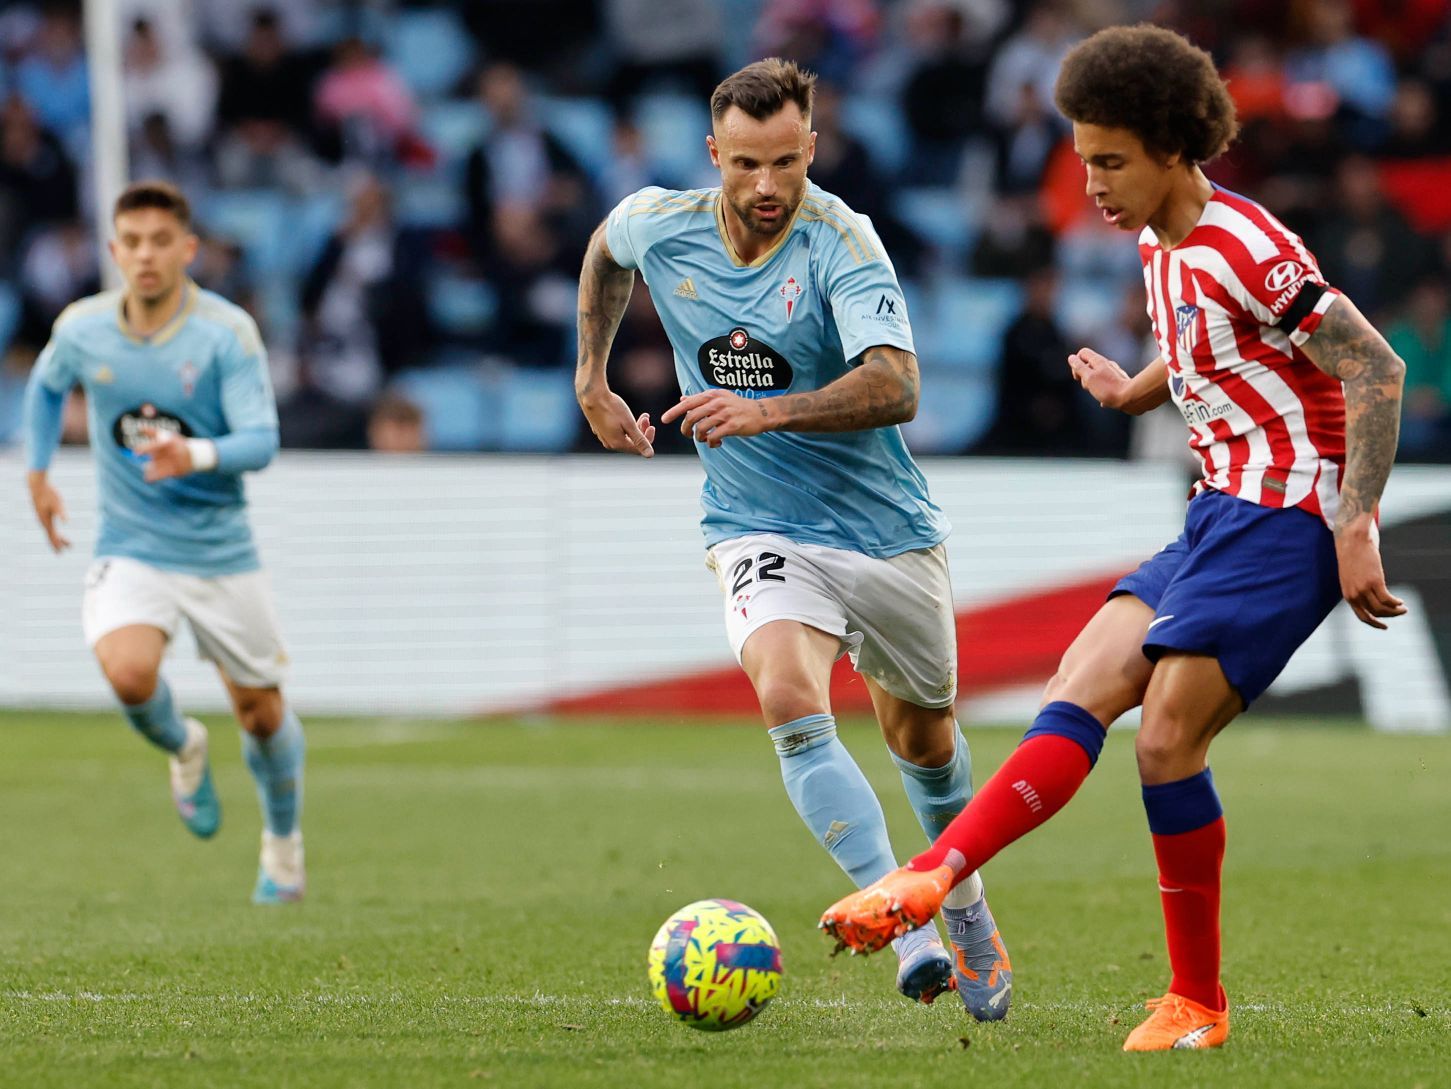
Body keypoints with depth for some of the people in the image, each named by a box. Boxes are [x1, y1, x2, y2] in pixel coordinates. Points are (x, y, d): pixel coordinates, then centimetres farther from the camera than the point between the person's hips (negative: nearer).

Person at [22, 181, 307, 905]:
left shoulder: (227, 333, -15)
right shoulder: (81, 329, -5)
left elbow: (261, 442, -21)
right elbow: (46, 385, 19)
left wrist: (197, 455, -40)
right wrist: (37, 473, 12)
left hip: (221, 551, -1)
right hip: (130, 550, 1)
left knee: (261, 710, 8)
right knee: (129, 674, -27)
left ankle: (283, 845, 38)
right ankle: (183, 752, 10)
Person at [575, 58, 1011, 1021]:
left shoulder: (841, 243, -20)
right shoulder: (659, 227, -7)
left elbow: (895, 388, -32)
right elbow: (607, 250, 20)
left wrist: (766, 411, -44)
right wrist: (592, 381, 19)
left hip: (888, 533, -1)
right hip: (762, 534, 1)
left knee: (921, 733, 17)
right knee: (791, 701, -28)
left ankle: (961, 897, 48)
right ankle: (904, 925, -33)